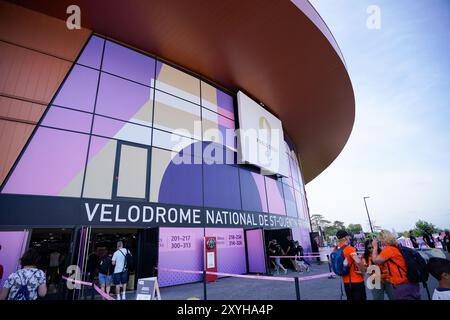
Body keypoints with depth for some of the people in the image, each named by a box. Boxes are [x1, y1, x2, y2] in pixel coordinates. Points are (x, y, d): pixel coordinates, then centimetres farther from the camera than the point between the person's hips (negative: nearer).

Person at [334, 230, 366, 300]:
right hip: (356, 280, -6)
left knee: (349, 298, 19)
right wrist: (362, 271, -15)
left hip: (346, 281, 6)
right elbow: (358, 261, -33)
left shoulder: (336, 249, 0)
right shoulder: (349, 248, -20)